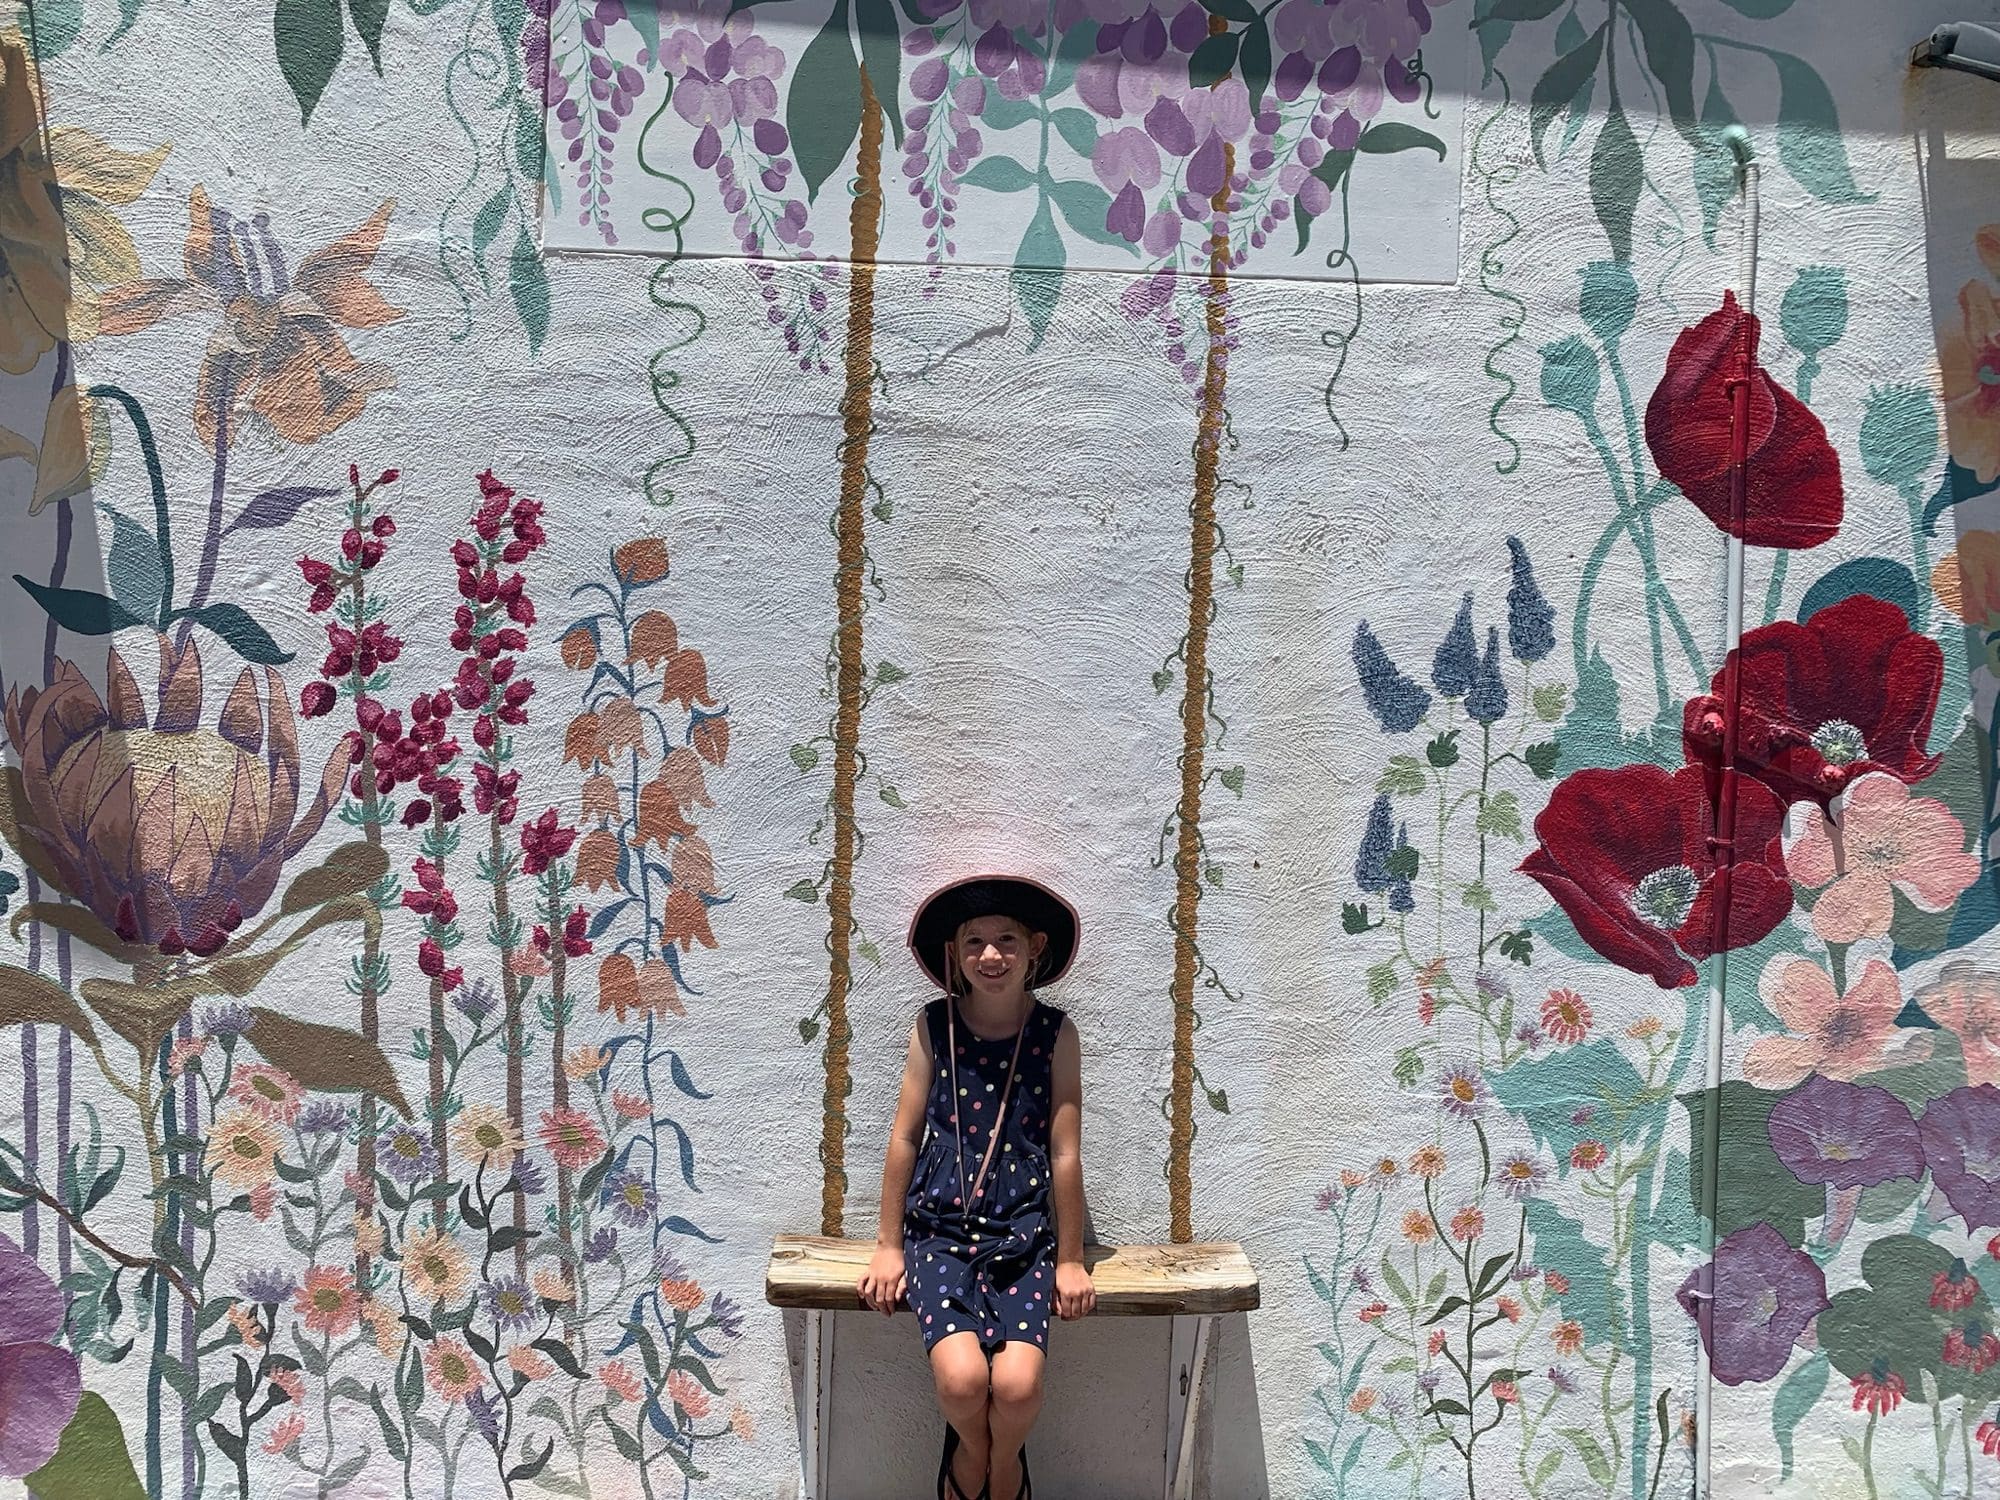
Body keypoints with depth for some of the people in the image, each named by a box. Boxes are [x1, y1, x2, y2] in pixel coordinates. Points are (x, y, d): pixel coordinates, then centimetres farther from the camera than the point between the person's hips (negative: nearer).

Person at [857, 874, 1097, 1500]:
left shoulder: (1055, 1033, -4)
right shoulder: (933, 1026, -2)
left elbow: (1064, 1152, 0)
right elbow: (904, 1137, 4)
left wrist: (1070, 1260, 5)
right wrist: (888, 1247, 7)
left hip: (1023, 1235, 0)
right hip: (939, 1228, 0)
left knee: (1017, 1383, -20)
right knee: (961, 1377, -21)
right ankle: (971, 1450, 17)